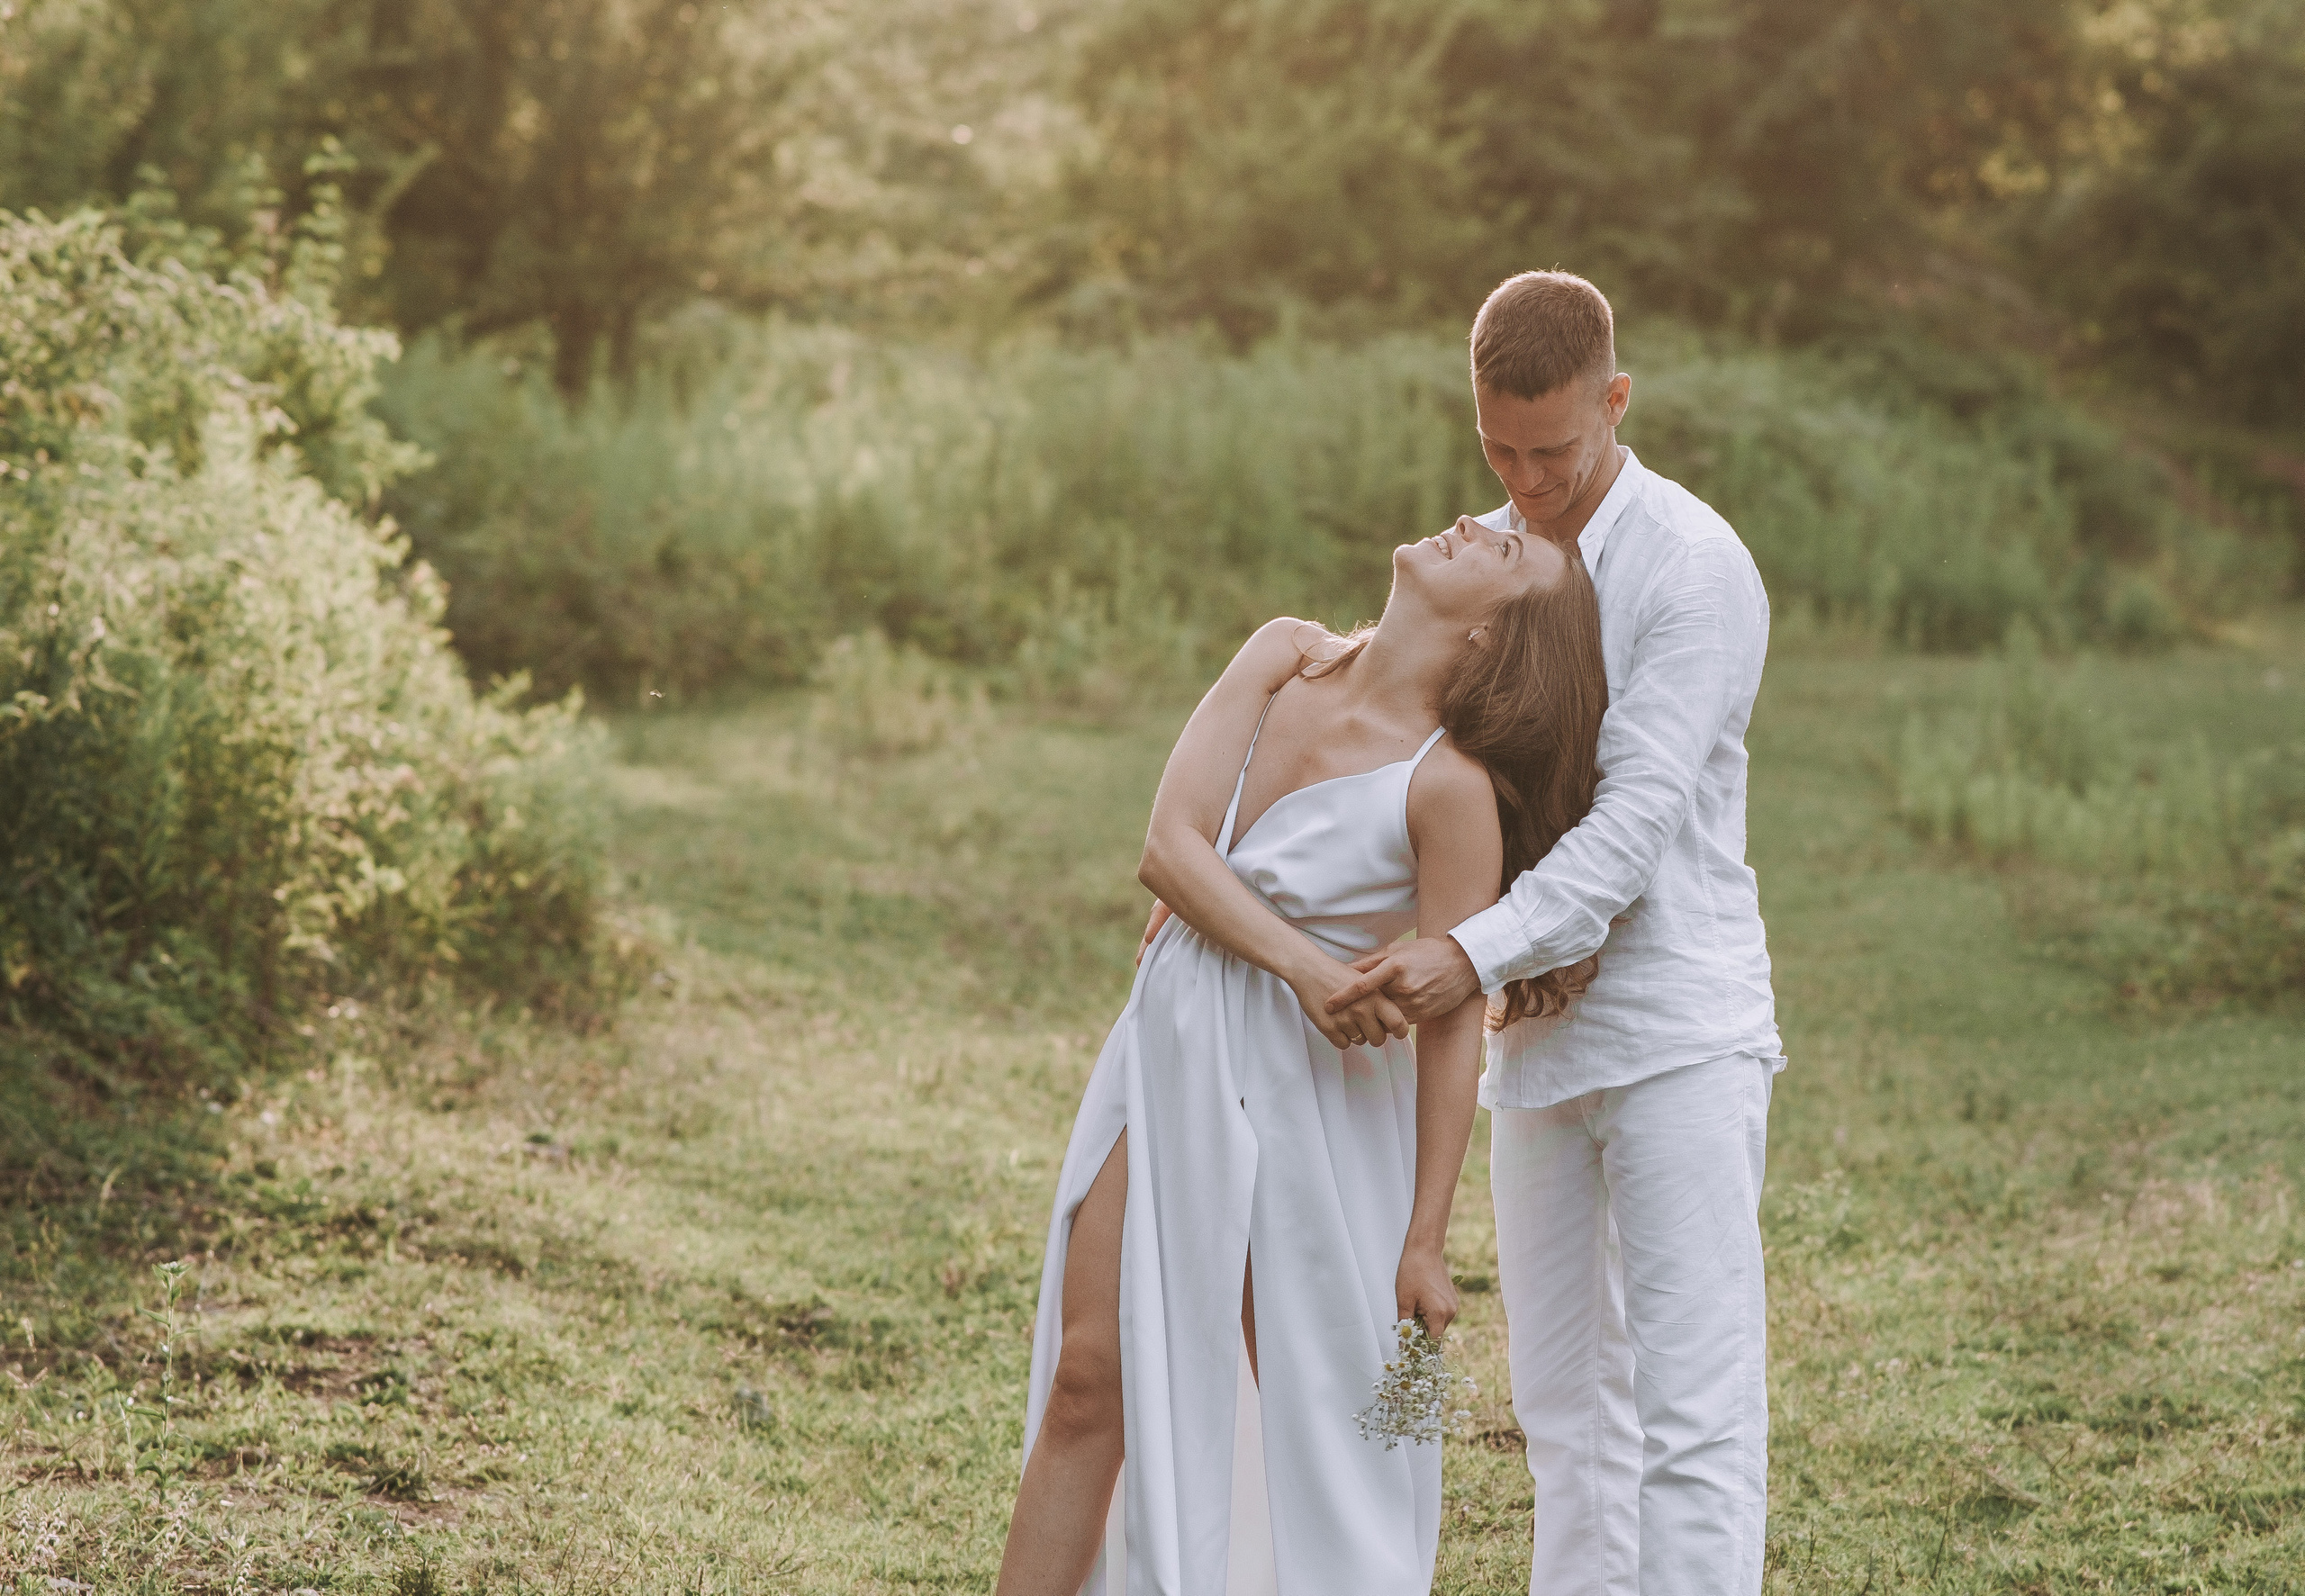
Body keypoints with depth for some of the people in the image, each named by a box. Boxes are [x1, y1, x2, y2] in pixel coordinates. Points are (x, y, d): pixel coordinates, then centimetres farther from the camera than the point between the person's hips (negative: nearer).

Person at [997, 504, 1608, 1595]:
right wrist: (1300, 964, -20)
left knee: (1316, 1409, 5)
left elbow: (1452, 1026, -15)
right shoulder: (1284, 657, -2)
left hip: (1306, 1090, -5)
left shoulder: (1450, 786, -18)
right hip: (1167, 1053, 5)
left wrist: (1425, 1240, -15)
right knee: (1088, 1380, 8)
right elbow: (1169, 846, -7)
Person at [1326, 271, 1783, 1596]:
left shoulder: (1696, 569, -12)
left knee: (1694, 1401, -8)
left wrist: (1473, 955, -33)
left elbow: (1639, 819, -21)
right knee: (1567, 1403, 11)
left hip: (1680, 1035, -7)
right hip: (1539, 1036, 7)